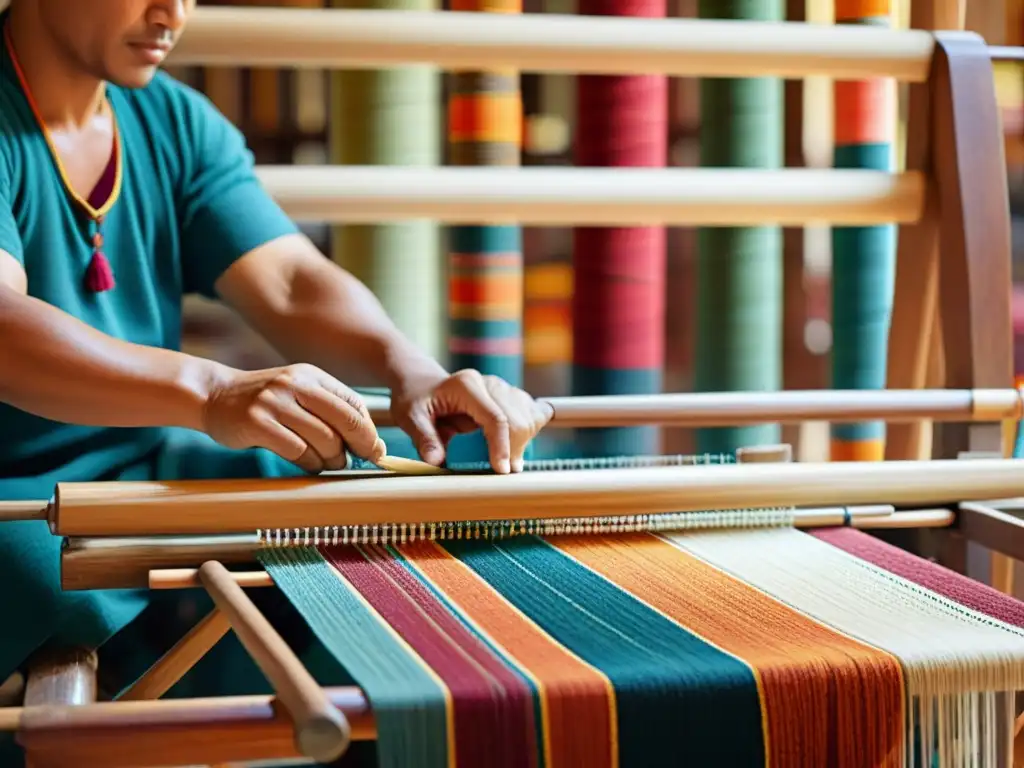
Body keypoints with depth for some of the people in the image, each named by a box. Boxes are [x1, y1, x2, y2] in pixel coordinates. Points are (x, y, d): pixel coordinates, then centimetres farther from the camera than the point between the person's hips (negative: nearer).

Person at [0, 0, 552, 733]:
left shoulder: (178, 122, 7)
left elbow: (291, 282, -5)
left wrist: (411, 369, -26)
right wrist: (212, 391, -48)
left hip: (150, 465, 6)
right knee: (102, 617, -35)